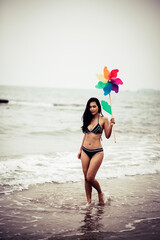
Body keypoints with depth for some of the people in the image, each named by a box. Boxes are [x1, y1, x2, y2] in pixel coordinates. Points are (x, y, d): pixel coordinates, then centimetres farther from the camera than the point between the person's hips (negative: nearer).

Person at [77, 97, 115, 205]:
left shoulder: (103, 119, -3)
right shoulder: (88, 119, 10)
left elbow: (107, 136, -3)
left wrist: (111, 125, -20)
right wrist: (81, 150, 20)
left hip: (97, 152, -5)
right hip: (85, 151, 5)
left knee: (90, 178, -9)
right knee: (86, 178, 7)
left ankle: (100, 193, 19)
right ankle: (89, 201, 18)